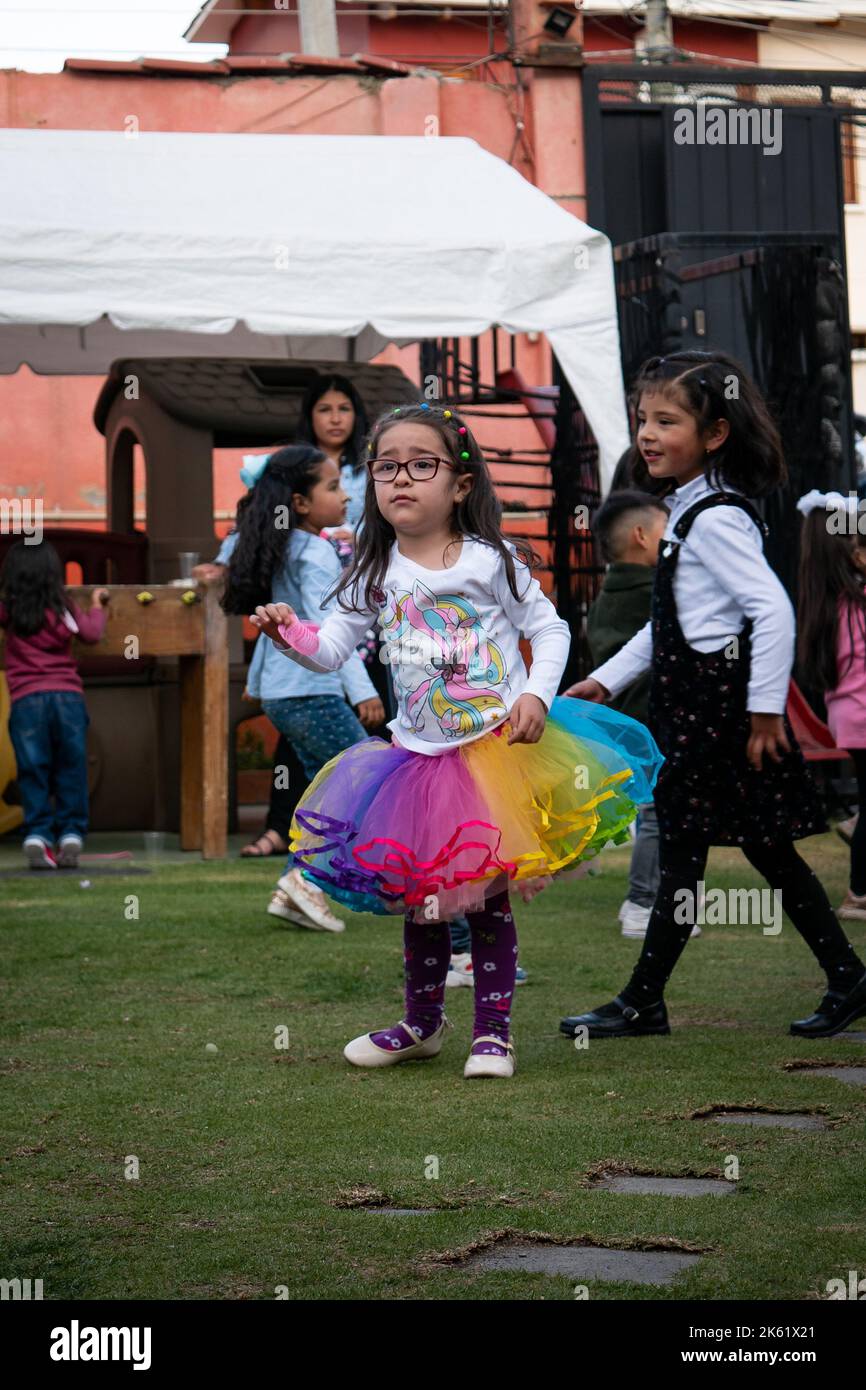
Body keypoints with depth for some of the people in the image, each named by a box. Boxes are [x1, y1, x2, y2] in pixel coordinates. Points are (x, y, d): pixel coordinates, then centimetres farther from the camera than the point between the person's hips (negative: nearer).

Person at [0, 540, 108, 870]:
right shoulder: (64, 607, 4)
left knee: (33, 774, 3)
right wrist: (97, 606, 21)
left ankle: (37, 836, -7)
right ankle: (71, 835, -1)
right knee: (71, 772, 6)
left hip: (26, 700, 0)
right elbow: (91, 632, 2)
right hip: (68, 696, 0)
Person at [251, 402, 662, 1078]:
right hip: (422, 756, 3)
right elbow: (333, 647, 0)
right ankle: (422, 1022, 29)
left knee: (489, 898, -1)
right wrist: (291, 634, -20)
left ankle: (492, 1031, 11)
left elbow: (549, 628, 1)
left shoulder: (492, 559, -4)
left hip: (500, 750, -3)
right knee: (420, 897, 10)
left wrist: (537, 695, -13)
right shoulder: (377, 573, 3)